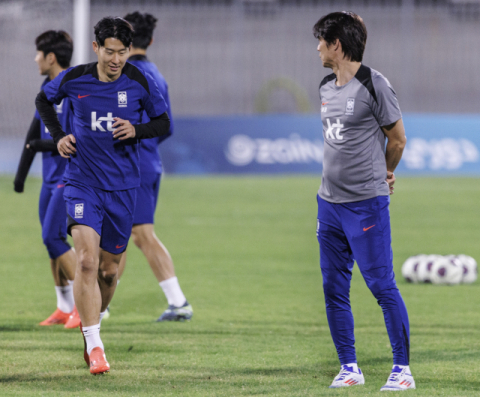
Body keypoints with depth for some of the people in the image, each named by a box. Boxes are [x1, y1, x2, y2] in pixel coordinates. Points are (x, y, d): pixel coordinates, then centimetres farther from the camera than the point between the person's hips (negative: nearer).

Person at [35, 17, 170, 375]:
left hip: (123, 187, 2)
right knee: (87, 260, -18)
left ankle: (93, 320, 38)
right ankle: (94, 346, -17)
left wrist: (136, 130, -13)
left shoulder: (140, 83, -5)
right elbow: (44, 100, 16)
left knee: (109, 269, 10)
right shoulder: (74, 79, -5)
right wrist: (59, 136, 2)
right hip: (82, 181, -2)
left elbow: (164, 124, 7)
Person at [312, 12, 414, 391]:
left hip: (366, 203, -8)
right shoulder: (327, 87, 12)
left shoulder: (374, 85, -11)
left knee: (382, 285, -7)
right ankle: (349, 368, 15)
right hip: (330, 201, 8)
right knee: (334, 289, 7)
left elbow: (397, 139, -2)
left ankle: (403, 368, -1)